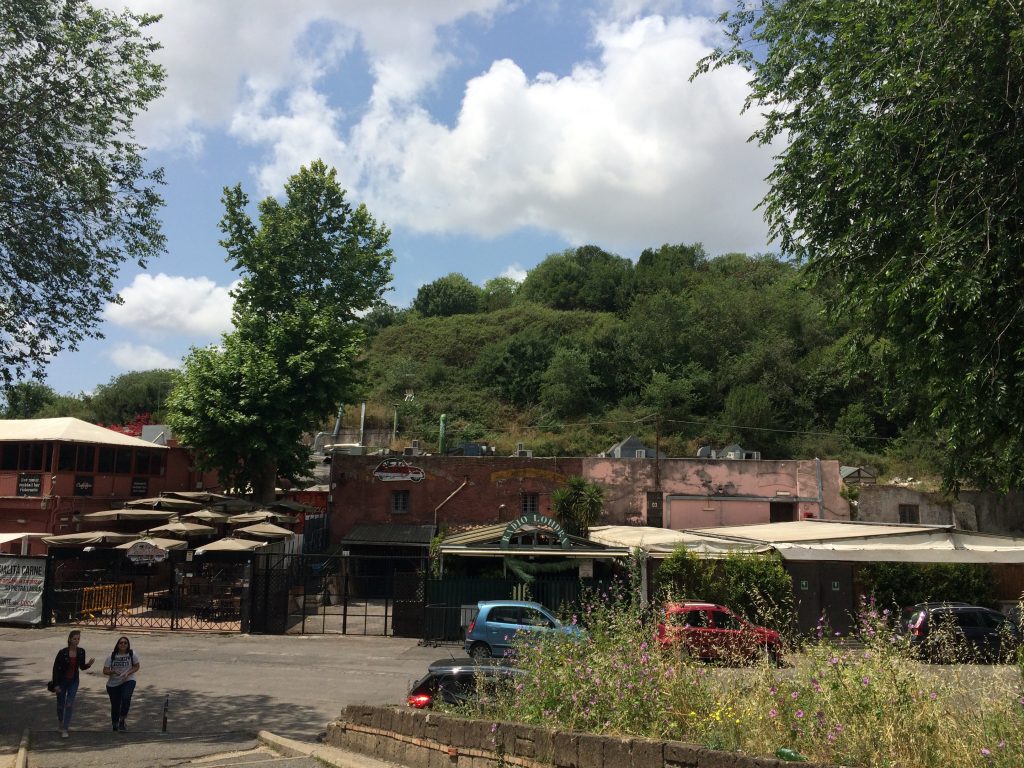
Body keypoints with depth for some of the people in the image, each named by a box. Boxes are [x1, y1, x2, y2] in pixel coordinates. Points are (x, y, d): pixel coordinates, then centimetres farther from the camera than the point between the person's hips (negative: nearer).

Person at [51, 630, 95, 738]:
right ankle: (60, 720, 43)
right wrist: (56, 684, -14)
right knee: (61, 704, 12)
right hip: (62, 681, -2)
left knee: (69, 704, -8)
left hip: (73, 681, 2)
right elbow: (55, 668, -12)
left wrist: (88, 664, -18)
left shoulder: (81, 652, -8)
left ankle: (64, 729, 0)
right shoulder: (62, 652, -18)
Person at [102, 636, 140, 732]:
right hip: (113, 684, 1)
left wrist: (128, 673, -14)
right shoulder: (112, 656, -7)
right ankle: (115, 724, 33)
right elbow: (105, 671, -6)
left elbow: (136, 667, 3)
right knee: (115, 705, 8)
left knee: (126, 697, -28)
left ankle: (122, 720, -13)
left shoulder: (132, 654, -7)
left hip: (128, 681, -1)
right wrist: (113, 671, -25)